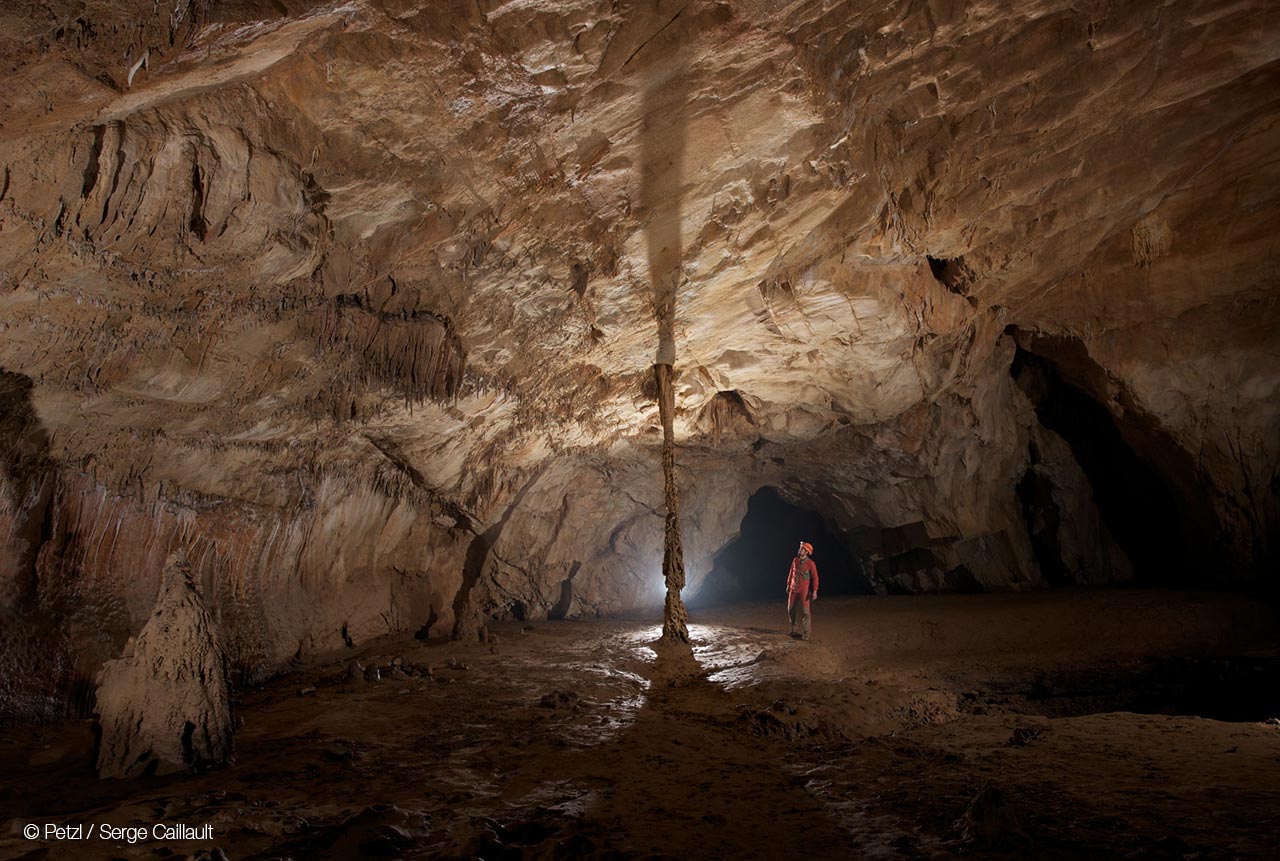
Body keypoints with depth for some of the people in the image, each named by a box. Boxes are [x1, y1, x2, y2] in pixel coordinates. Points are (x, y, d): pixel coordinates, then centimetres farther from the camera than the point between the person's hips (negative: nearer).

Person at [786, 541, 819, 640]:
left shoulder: (810, 564, -12)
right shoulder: (795, 560, 3)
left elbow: (815, 578, -10)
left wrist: (814, 591, -14)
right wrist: (788, 585, 16)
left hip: (804, 591, -6)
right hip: (793, 590, 6)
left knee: (804, 612, -5)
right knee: (791, 610, 11)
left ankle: (806, 634, 1)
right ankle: (794, 630, 27)